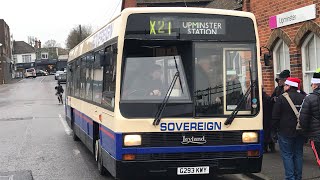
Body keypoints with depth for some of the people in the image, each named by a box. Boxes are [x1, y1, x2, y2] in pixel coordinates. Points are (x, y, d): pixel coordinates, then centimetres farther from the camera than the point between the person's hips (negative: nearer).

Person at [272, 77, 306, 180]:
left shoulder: (282, 98, -11)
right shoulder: (303, 98, 3)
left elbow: (275, 116, -8)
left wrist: (275, 127, 4)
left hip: (286, 132, -5)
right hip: (300, 132, 5)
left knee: (287, 155, 1)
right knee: (298, 154, 12)